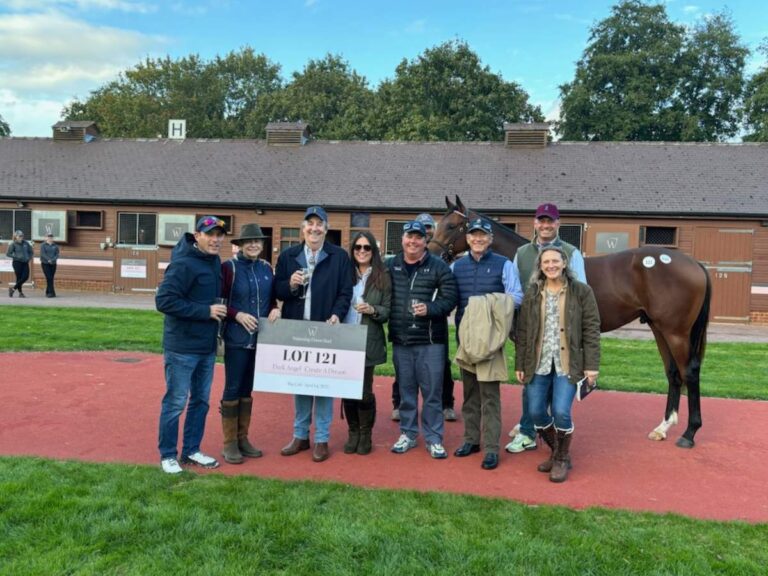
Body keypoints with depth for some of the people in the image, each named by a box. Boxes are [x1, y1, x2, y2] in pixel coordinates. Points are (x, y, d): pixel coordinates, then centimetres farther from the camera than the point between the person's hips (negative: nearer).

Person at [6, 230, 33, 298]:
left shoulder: (26, 243, 8)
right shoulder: (13, 244, -3)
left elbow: (31, 252, 19)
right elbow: (8, 253, -3)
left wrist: (30, 258, 4)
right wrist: (16, 257, -14)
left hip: (25, 263, 4)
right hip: (17, 262, -4)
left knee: (25, 277, -6)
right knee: (19, 277, -3)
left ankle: (13, 288, 11)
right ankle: (20, 293, 9)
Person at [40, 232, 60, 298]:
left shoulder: (55, 245, 9)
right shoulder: (43, 245, 0)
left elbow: (57, 254, 1)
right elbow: (43, 254, -9)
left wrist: (53, 260, -16)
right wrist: (48, 260, -21)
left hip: (53, 264, 3)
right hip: (45, 264, -3)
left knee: (51, 278, 4)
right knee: (49, 278, -11)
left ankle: (48, 292, 16)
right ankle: (52, 293, -14)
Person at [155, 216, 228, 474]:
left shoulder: (215, 261, 8)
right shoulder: (183, 264, -17)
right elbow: (164, 300, -23)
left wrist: (220, 310, 3)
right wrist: (206, 311, -22)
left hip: (207, 346, 8)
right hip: (182, 347, -8)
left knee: (201, 400, 16)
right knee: (175, 402, 4)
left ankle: (192, 450, 30)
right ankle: (168, 455, 20)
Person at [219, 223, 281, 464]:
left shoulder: (266, 269, 7)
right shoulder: (229, 267, -7)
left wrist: (275, 309, -4)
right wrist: (238, 315, -19)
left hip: (260, 338, 5)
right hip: (237, 338, -5)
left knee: (248, 388, 14)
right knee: (233, 388, 1)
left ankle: (243, 438, 25)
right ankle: (229, 443, 12)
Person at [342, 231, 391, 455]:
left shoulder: (383, 277, 2)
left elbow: (388, 311, 1)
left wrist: (372, 310, -17)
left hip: (368, 343, -2)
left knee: (365, 390, 0)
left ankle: (365, 435, 19)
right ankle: (353, 433, 23)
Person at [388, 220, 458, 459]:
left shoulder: (439, 267, -3)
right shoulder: (391, 266, 7)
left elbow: (450, 298, -8)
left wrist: (429, 308, -21)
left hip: (430, 341, -3)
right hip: (400, 340, 3)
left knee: (432, 392, 4)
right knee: (406, 390, 13)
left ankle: (433, 438, 17)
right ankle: (407, 434, 27)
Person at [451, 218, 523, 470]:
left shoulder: (503, 265, -1)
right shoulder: (457, 266, 10)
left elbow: (517, 297, -4)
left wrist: (495, 304, -20)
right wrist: (459, 330, -7)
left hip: (490, 337, -4)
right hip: (464, 335, 4)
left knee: (489, 394, -4)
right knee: (469, 392, 14)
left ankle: (491, 448, 3)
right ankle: (471, 439, 26)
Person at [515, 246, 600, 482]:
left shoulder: (582, 291, -1)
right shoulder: (532, 294, 6)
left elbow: (591, 330, -3)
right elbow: (523, 332, 8)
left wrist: (592, 365, -8)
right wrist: (519, 364, 5)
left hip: (568, 363, -3)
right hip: (539, 363, 3)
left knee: (561, 412, -11)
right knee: (536, 412, 3)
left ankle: (562, 458, 14)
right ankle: (555, 452, 29)